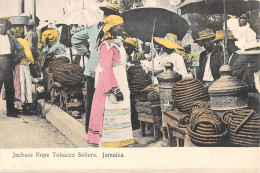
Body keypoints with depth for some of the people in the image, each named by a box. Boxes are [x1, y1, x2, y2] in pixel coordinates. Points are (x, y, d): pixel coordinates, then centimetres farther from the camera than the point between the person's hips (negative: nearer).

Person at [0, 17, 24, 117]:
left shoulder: (11, 38, 12)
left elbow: (21, 50, 17)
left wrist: (15, 61, 8)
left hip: (9, 67, 3)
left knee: (10, 90, 8)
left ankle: (10, 111, 17)